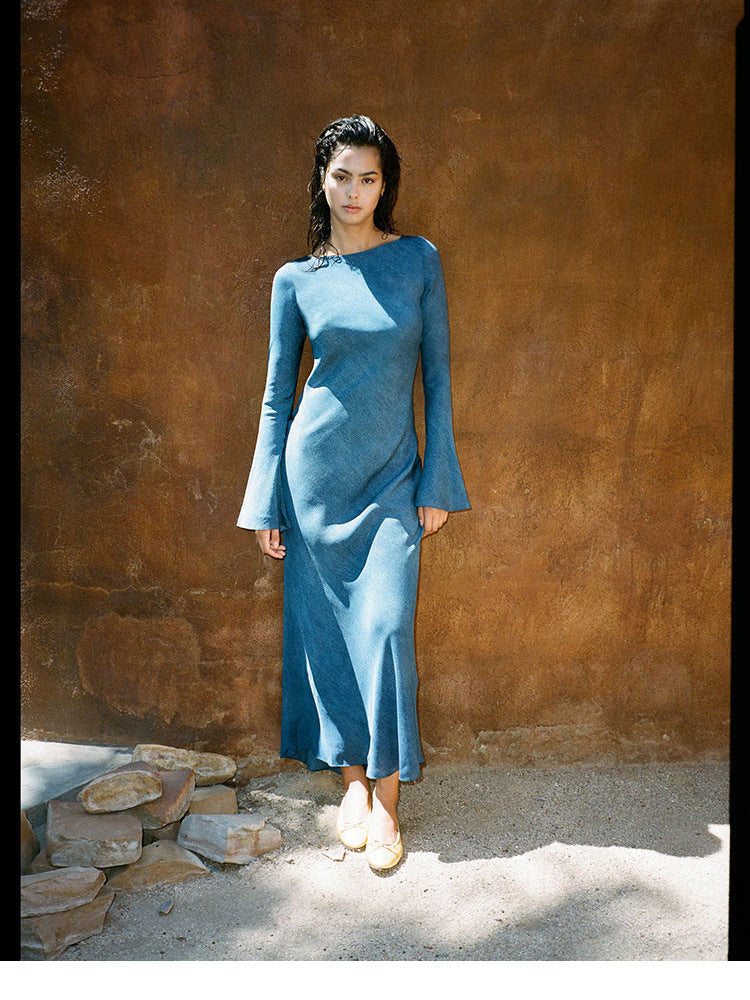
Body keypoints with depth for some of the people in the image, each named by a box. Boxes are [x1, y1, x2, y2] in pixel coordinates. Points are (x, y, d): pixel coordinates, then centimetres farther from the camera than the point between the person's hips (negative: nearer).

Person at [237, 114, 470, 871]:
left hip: (392, 476, -1)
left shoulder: (418, 260, 1)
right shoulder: (295, 279, 2)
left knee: (384, 628, -5)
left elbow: (437, 375, 3)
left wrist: (437, 484, -2)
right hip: (316, 468, 1)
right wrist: (266, 505, 3)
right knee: (325, 626, 5)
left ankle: (386, 796, 10)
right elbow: (277, 395, 5)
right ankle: (352, 778, 22)